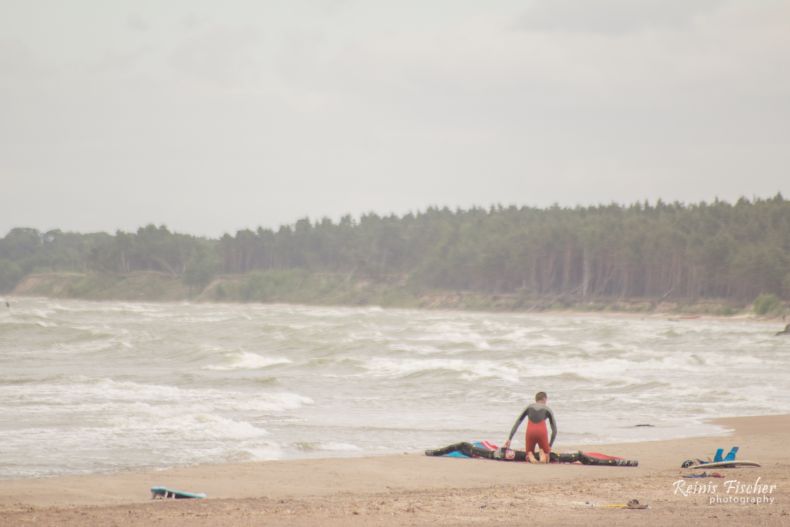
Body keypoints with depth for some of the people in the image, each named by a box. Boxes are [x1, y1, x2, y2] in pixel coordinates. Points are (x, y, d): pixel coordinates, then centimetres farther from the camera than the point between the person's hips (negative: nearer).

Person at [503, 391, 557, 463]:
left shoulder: (529, 407, 25)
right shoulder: (548, 409, 20)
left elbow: (517, 423, 19)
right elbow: (554, 430, 15)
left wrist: (509, 439, 17)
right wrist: (549, 446, 21)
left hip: (530, 432, 1)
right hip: (542, 432, -1)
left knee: (528, 459, 20)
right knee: (546, 460, 16)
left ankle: (530, 455, -17)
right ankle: (542, 453, -20)